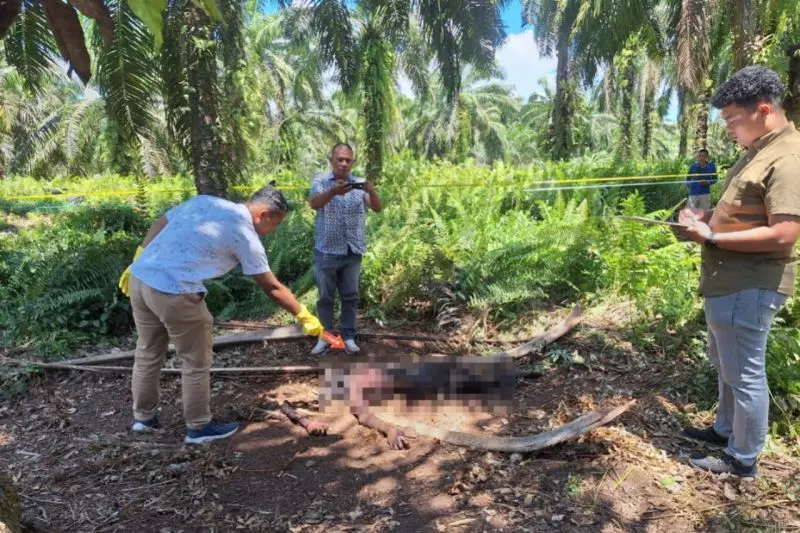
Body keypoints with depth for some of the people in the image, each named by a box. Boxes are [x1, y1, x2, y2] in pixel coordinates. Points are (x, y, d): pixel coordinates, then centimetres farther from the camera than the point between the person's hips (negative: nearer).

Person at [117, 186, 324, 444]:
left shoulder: (205, 200, 13)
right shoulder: (245, 236, -7)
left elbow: (159, 224, 17)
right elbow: (272, 288, -3)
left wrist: (137, 264, 23)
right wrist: (305, 316, 7)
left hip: (140, 279, 8)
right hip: (174, 293, -8)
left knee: (148, 353, 23)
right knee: (196, 362, 10)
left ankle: (143, 416, 40)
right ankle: (199, 427, 23)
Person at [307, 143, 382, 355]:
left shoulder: (359, 184, 3)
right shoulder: (320, 181, -2)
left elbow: (377, 209, -9)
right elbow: (313, 204, -22)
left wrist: (371, 192, -32)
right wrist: (333, 192, -42)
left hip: (353, 251, 2)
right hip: (326, 251, -2)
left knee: (350, 296, 9)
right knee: (325, 297, 8)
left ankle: (348, 336, 19)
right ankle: (324, 337, 19)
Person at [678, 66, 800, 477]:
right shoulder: (759, 150, 14)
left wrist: (712, 238, -21)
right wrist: (709, 216, 8)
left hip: (749, 286, -11)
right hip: (729, 280, 11)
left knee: (744, 373, 3)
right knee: (725, 363, 23)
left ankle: (742, 459, 20)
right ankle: (726, 429, 42)